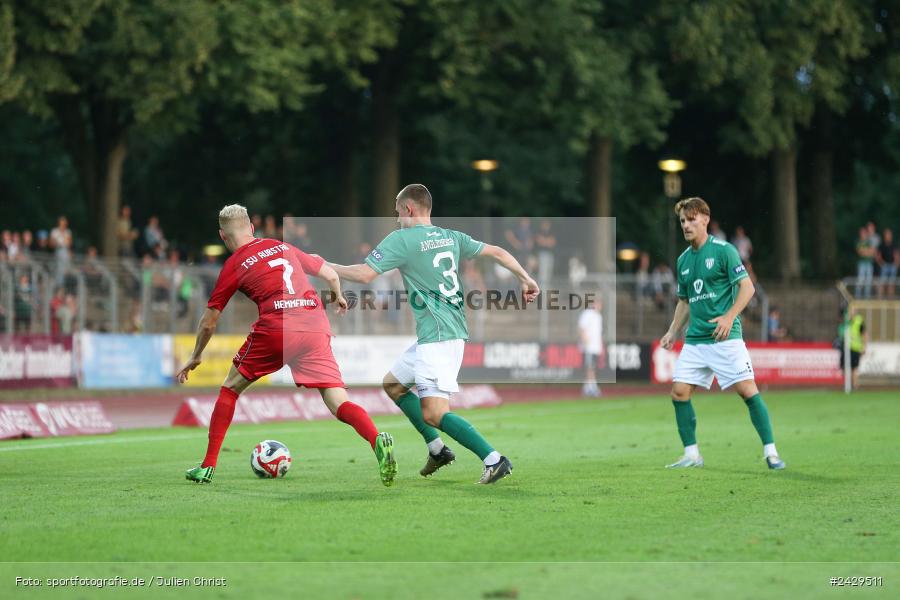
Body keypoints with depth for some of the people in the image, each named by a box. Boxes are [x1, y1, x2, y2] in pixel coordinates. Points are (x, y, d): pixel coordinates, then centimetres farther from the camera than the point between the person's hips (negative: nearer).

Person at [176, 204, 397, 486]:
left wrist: (196, 357, 31)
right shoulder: (283, 246, 23)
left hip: (275, 330, -3)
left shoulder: (234, 265, 11)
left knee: (230, 388, 18)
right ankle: (377, 439, -31)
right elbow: (330, 275, 26)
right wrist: (339, 297, 48)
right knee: (338, 403, -1)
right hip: (316, 328, 3)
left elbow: (209, 322, 15)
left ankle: (208, 466, 18)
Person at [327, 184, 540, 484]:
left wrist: (326, 266, 1)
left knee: (433, 413, -13)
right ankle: (437, 449, 21)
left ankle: (494, 460, -20)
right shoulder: (451, 237, 13)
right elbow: (497, 252, 14)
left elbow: (364, 274, -12)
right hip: (453, 332, 9)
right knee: (393, 384, 21)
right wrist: (526, 279, 22)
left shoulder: (401, 239, -8)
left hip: (438, 337, -9)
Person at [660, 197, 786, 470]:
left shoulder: (723, 250, -6)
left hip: (725, 337, -6)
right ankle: (692, 454, 9)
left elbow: (747, 287, -10)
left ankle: (770, 452, -4)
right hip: (694, 340, 6)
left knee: (747, 389, -11)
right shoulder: (683, 260, 14)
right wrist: (673, 332, 15)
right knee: (679, 392, -2)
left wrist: (729, 317, -22)